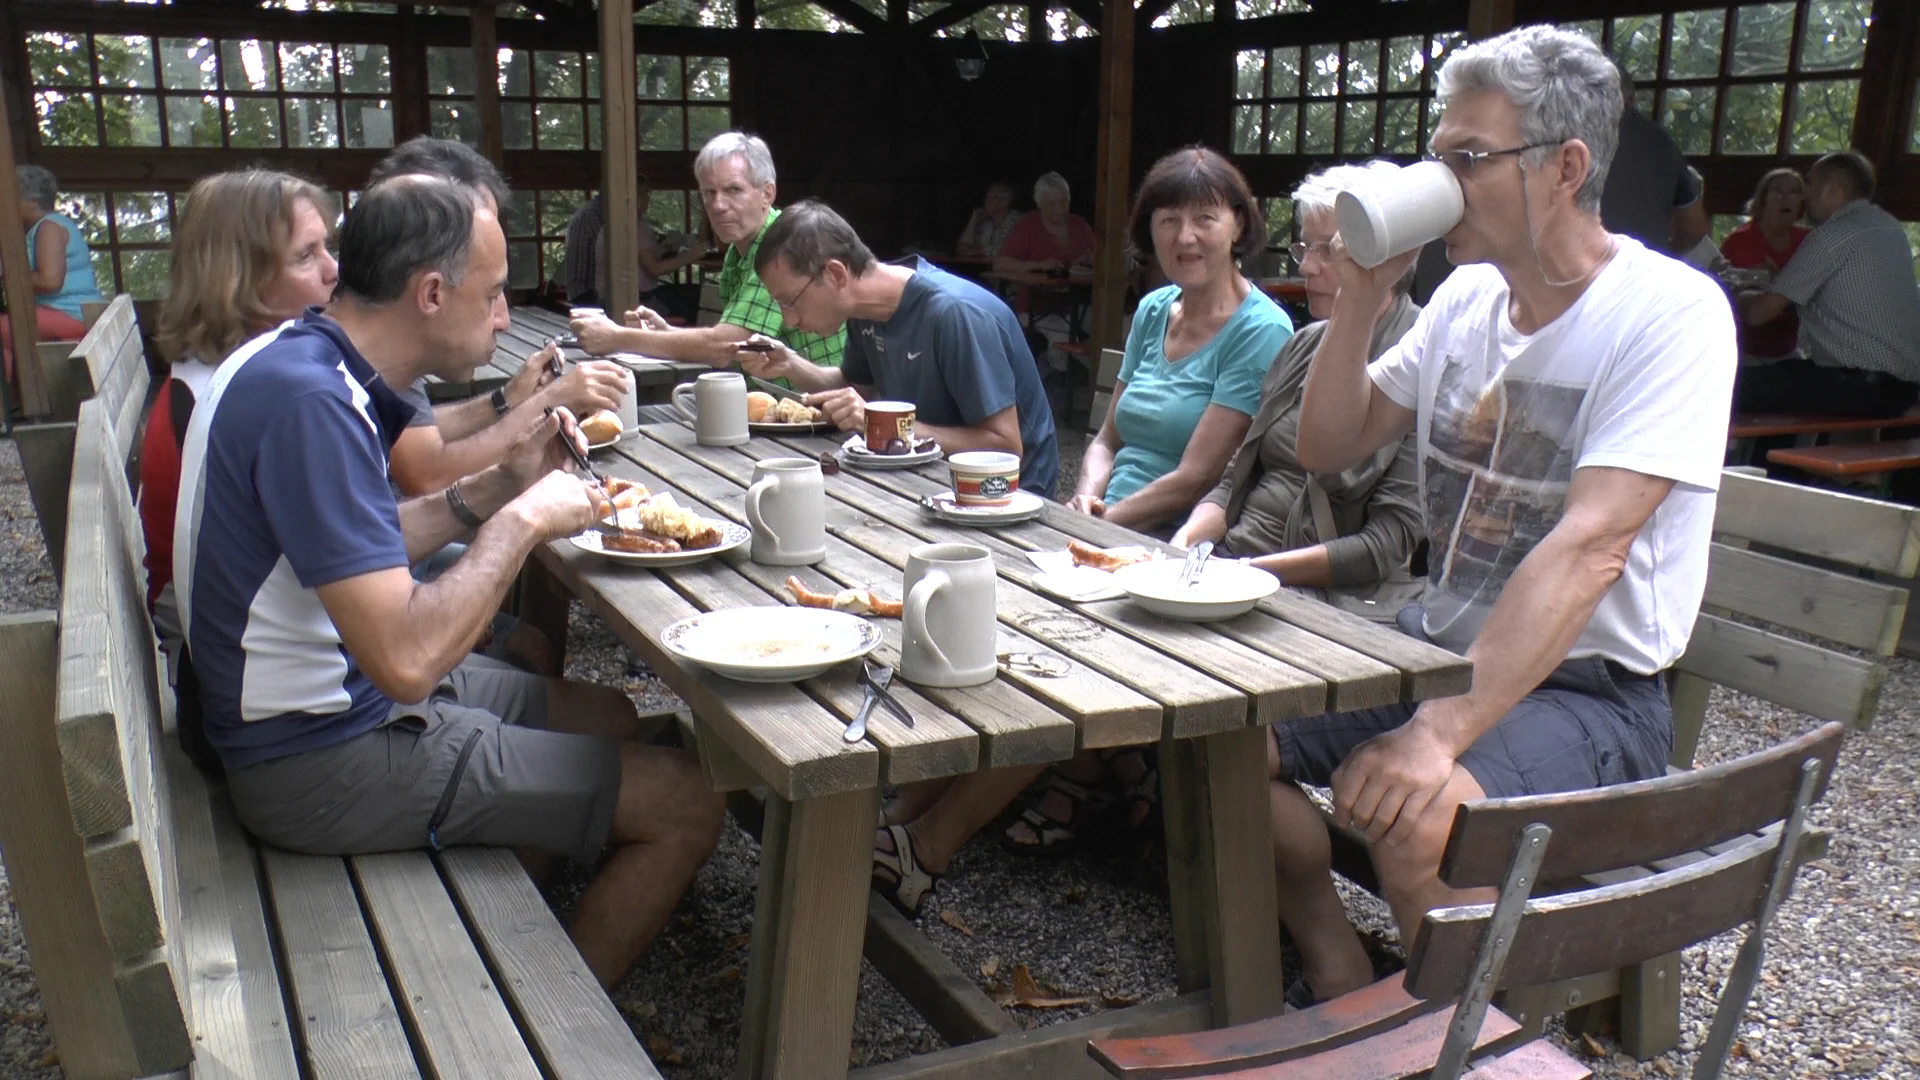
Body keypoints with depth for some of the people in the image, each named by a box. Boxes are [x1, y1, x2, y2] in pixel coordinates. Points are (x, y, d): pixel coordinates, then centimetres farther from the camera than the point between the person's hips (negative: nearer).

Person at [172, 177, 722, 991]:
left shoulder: (304, 361, 5)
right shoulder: (308, 401, -27)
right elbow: (407, 660, -33)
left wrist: (500, 485, 4)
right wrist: (522, 521, -19)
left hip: (352, 695, 10)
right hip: (322, 760, -10)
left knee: (608, 718, 23)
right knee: (684, 803, -8)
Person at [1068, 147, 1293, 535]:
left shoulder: (1260, 331, -9)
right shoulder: (1152, 310, 12)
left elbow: (1196, 478, -14)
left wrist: (1097, 526, -16)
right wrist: (1086, 498, -4)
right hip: (1111, 534, 6)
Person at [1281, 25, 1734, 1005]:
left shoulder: (1672, 312, -16)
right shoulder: (1468, 295, 6)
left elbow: (1589, 546, -27)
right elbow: (1328, 449, 9)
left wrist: (1440, 732, -35)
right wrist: (1361, 296, -6)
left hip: (1588, 688, -7)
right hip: (1438, 644, 7)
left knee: (1414, 814, -33)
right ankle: (1340, 980, 10)